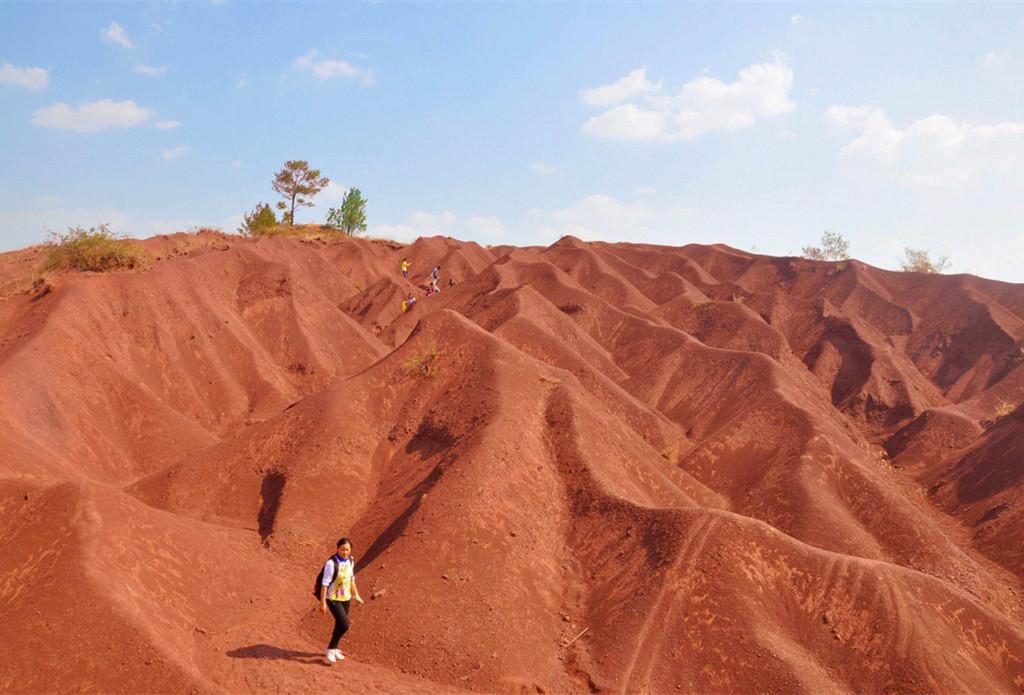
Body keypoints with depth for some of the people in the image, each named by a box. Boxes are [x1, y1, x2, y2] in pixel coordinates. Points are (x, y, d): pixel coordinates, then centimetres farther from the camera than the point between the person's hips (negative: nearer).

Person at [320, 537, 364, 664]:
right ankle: (330, 649, 5)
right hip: (333, 599, -7)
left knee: (340, 624, 17)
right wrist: (323, 602, -17)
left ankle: (334, 649, 36)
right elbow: (325, 583, -19)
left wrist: (356, 594, 17)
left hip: (346, 598, 7)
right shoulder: (332, 563, -23)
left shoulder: (351, 560, -1)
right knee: (344, 625, -15)